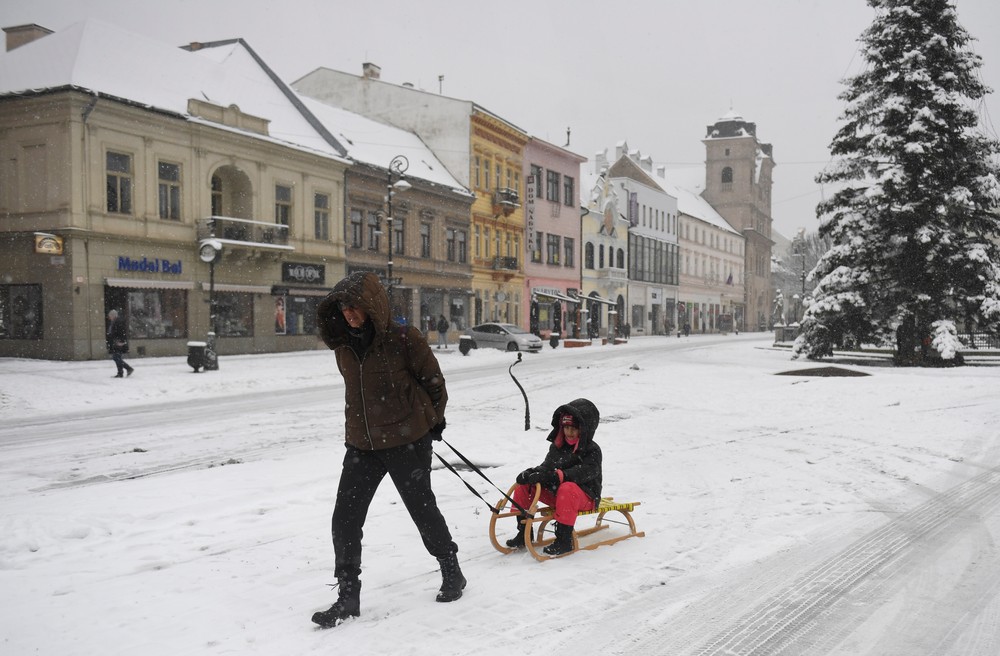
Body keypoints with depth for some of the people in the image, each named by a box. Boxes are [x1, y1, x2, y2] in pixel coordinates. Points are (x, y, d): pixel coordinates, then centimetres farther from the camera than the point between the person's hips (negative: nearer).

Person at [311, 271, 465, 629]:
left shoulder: (403, 339, -16)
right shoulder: (343, 345, 2)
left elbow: (433, 381, -4)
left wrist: (433, 420, 8)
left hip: (408, 442, -5)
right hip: (361, 445, 5)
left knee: (423, 508, 11)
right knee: (345, 519, 0)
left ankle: (452, 573, 34)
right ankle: (348, 596, 13)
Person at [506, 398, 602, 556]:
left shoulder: (592, 450, -9)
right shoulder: (557, 446, 11)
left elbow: (584, 472, -25)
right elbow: (547, 466, 5)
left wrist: (558, 475, -37)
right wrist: (531, 473, -19)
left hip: (585, 496, -7)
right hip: (556, 493, 7)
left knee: (567, 489, -41)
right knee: (523, 484, -2)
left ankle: (564, 540, -34)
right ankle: (524, 533, 4)